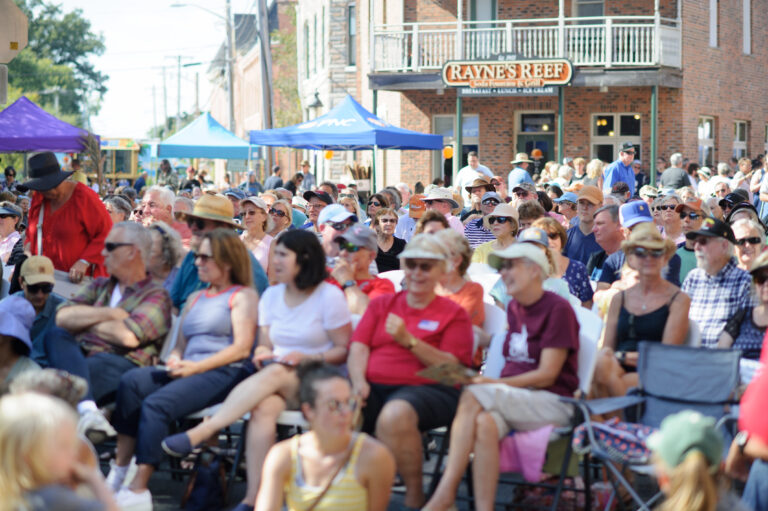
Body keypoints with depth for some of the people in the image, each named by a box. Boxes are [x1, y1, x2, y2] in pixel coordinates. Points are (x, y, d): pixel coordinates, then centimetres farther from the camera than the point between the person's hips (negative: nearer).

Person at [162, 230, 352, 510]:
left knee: (274, 374, -36)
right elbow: (265, 344, 14)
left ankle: (200, 433, -43)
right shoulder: (271, 296, 15)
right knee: (263, 408, -34)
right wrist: (262, 353, -10)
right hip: (277, 381, 3)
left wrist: (307, 358, -17)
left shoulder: (329, 296, -1)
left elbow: (344, 350, -2)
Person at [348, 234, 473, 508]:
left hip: (426, 389, -3)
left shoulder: (453, 313, 11)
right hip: (374, 386, 4)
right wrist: (359, 381, -9)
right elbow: (358, 348, 12)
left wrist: (409, 341, -13)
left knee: (394, 415, -38)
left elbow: (452, 367, -2)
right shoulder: (381, 304, 24)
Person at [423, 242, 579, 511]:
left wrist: (493, 384, -17)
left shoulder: (558, 309, -5)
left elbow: (546, 375, -11)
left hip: (553, 403, -5)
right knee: (485, 424, -32)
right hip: (515, 400, 5)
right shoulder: (514, 308, 17)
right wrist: (491, 385, -3)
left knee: (473, 396, -29)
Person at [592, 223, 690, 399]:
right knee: (601, 362, -34)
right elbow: (606, 349, 13)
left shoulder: (678, 300, 7)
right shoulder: (619, 299, 20)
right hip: (621, 371, 4)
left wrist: (622, 356, -9)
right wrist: (604, 359, -13)